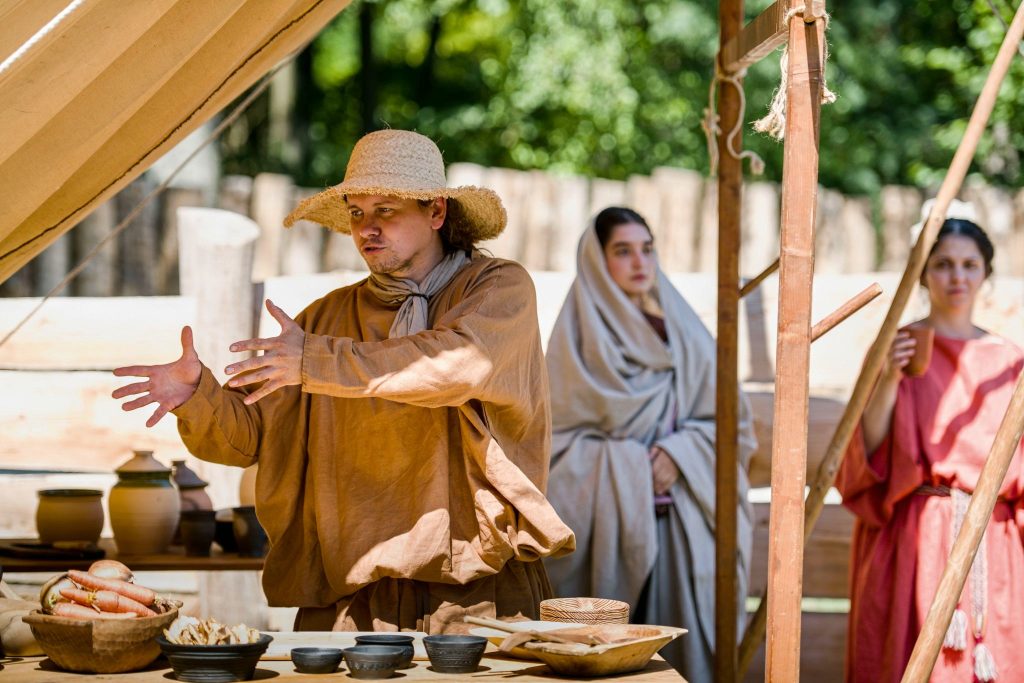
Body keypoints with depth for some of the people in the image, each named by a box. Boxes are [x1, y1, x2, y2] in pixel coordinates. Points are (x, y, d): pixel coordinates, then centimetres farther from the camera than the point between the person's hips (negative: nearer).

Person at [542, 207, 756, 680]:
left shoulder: (683, 330, 10)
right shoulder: (578, 336, 0)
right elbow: (557, 437, -3)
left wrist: (680, 453, -8)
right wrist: (629, 466, -12)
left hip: (682, 525, 3)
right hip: (606, 523, -3)